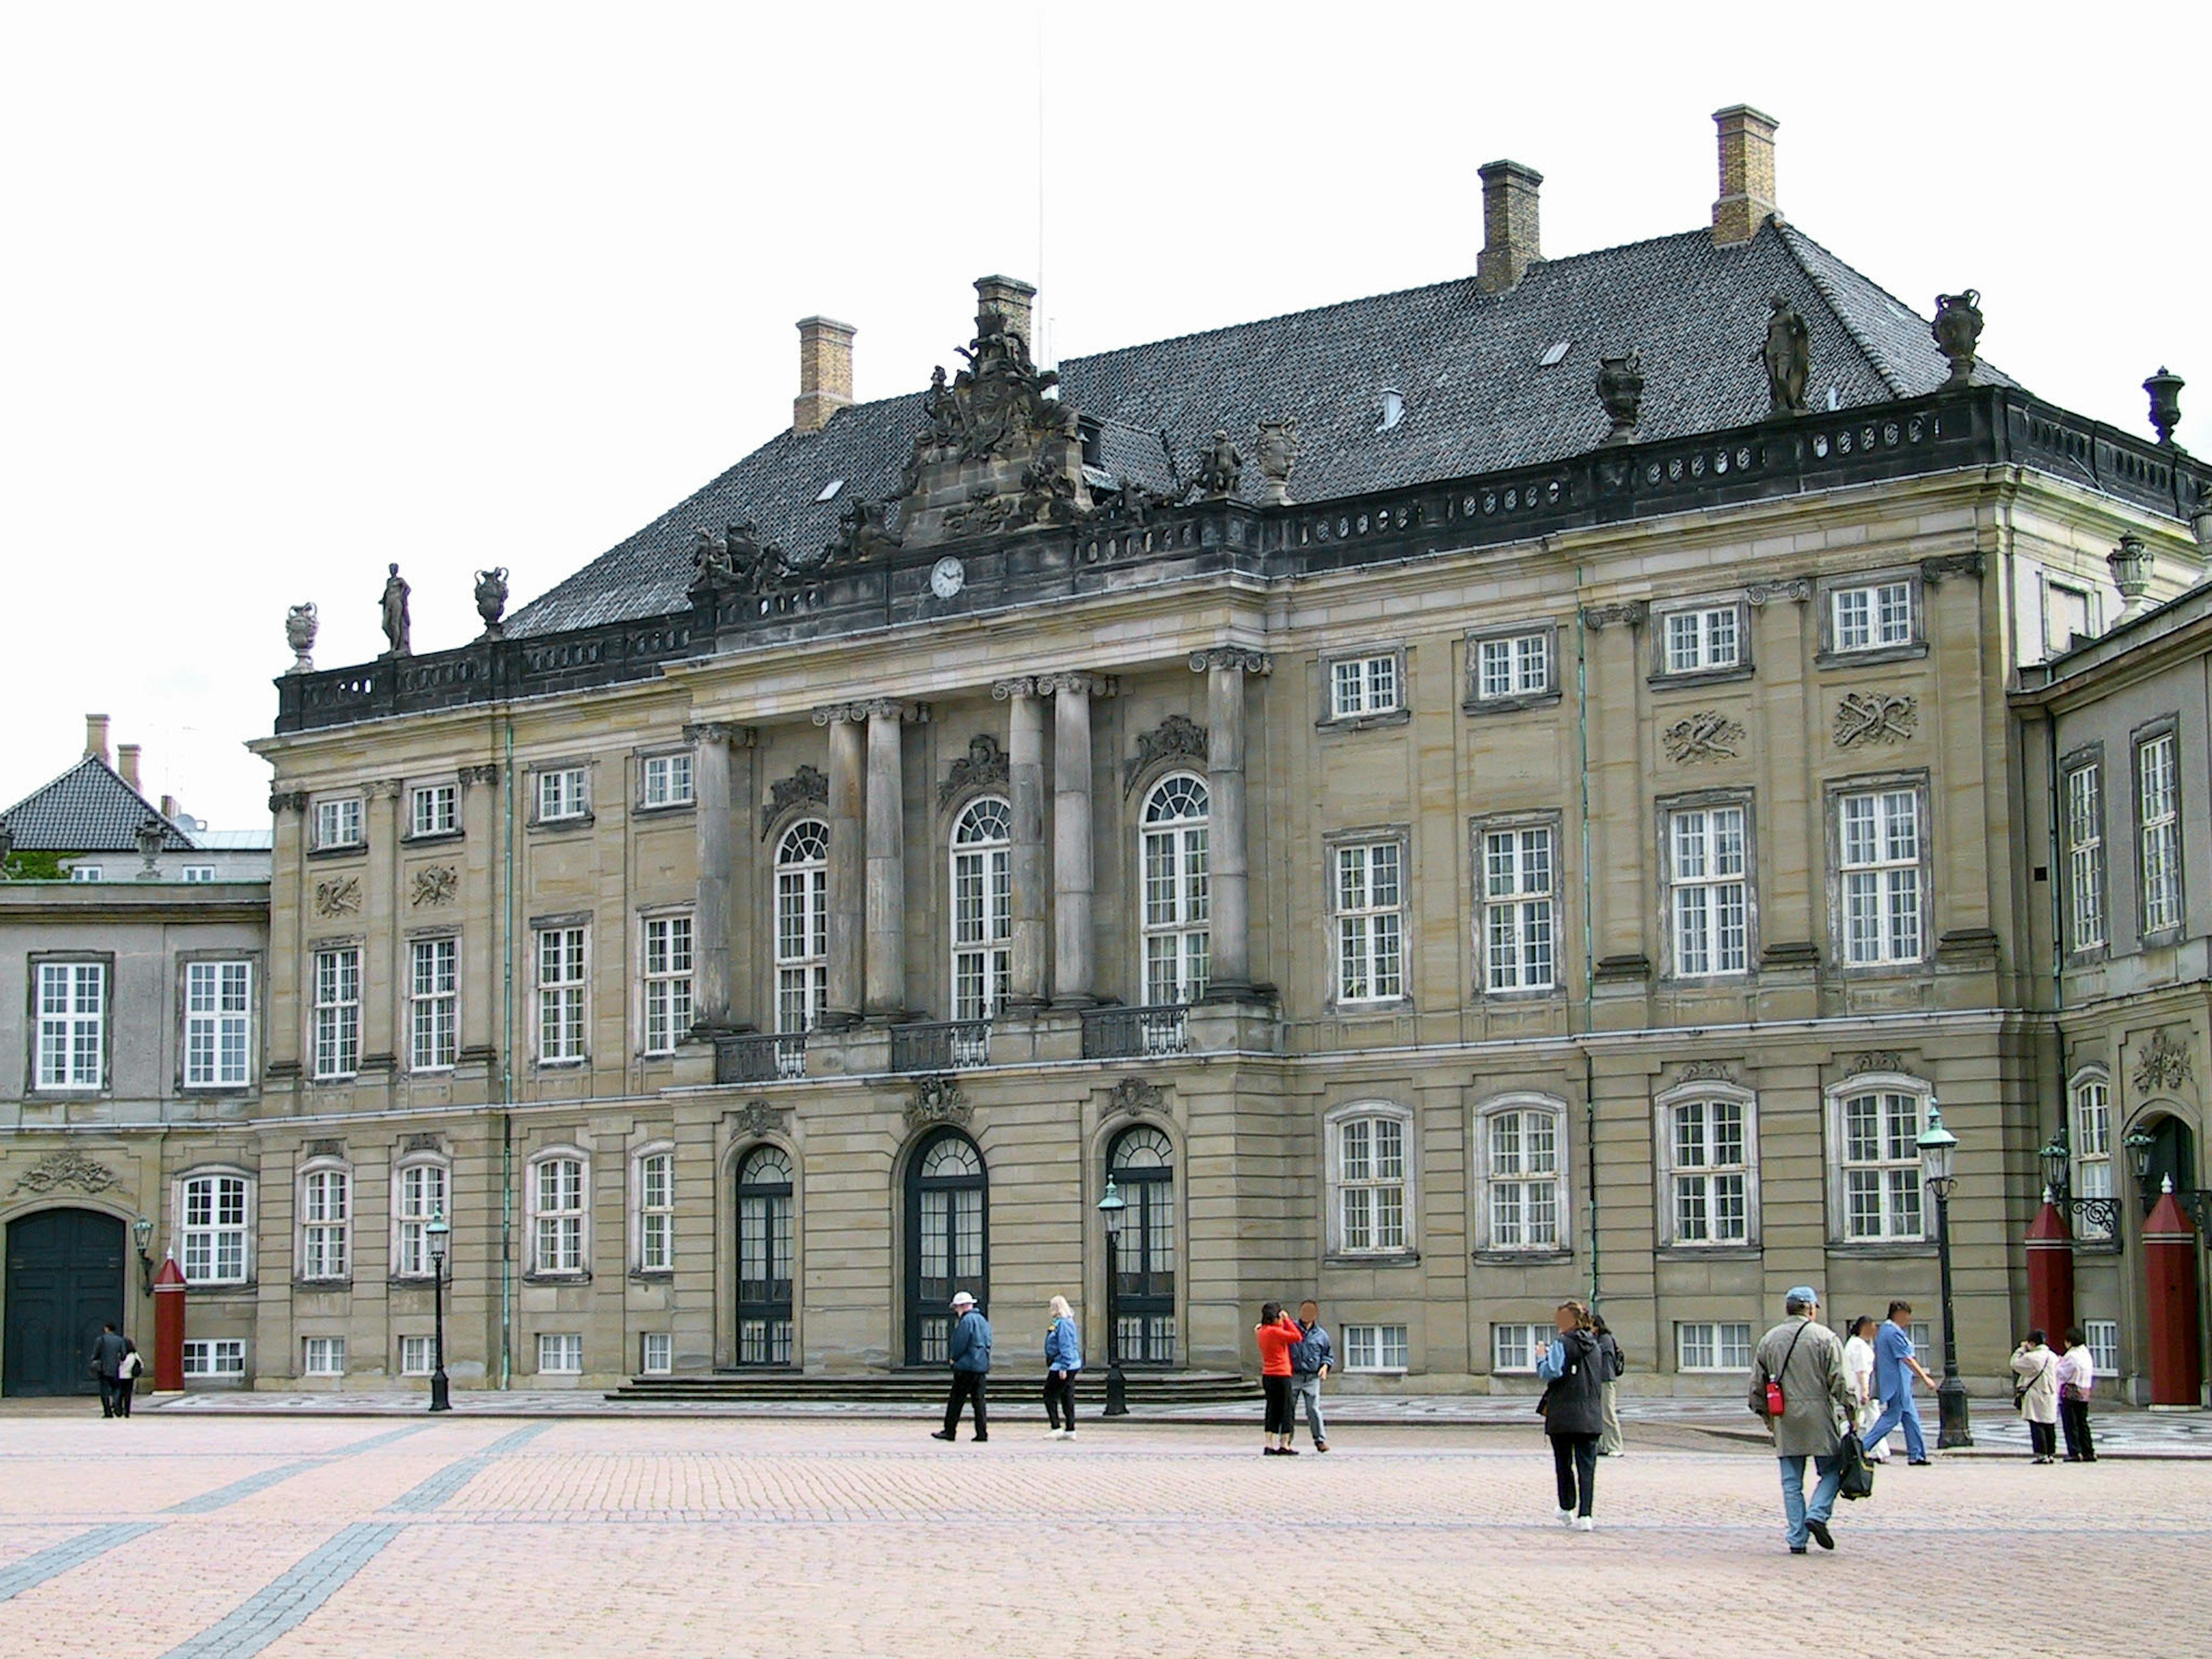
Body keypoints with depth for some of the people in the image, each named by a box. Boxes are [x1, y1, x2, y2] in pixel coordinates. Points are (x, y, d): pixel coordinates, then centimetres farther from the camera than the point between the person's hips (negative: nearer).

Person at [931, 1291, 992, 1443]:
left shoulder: (967, 1321, -11)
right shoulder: (983, 1320, 16)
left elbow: (959, 1345, -13)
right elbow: (988, 1343, 19)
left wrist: (953, 1358, 3)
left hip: (966, 1366, -8)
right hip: (982, 1366, 8)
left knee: (956, 1400, -1)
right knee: (979, 1400, 7)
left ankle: (949, 1432, 2)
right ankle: (982, 1433, 2)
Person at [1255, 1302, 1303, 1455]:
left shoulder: (1262, 1332, 9)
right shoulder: (1274, 1332, -18)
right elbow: (1297, 1336, -13)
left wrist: (1286, 1321, 9)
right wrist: (1287, 1320, -6)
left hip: (1267, 1376, 8)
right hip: (1281, 1376, -8)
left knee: (1272, 1410, 11)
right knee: (1286, 1409, 2)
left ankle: (1269, 1445, 8)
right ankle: (1284, 1446, 6)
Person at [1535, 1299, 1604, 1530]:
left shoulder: (1563, 1344, -9)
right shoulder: (1594, 1346, 13)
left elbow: (1550, 1373, -17)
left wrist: (1541, 1357, 1)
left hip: (1563, 1416, -4)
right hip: (1591, 1416, 5)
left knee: (1563, 1464, 10)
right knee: (1587, 1466, -1)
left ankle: (1567, 1511, 17)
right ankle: (1585, 1516, -10)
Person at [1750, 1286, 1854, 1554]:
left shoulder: (1769, 1340, 10)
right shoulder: (1824, 1337, -3)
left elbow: (1757, 1384, 13)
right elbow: (1840, 1381, -7)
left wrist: (1766, 1416, 22)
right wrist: (1848, 1412, 0)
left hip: (1784, 1420, 4)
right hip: (1819, 1416, -4)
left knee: (1791, 1481, 6)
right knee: (1831, 1470, 9)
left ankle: (1797, 1538, 4)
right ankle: (1817, 1514, -10)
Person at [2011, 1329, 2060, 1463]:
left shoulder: (2032, 1358, -15)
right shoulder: (2053, 1357, 7)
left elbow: (2015, 1364, -4)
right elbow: (2057, 1374, 14)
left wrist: (2021, 1350, 5)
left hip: (2036, 1398, -7)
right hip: (2051, 1397, 7)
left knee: (2037, 1427, -4)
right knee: (2049, 1427, 11)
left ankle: (2041, 1454, -8)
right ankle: (2051, 1453, 15)